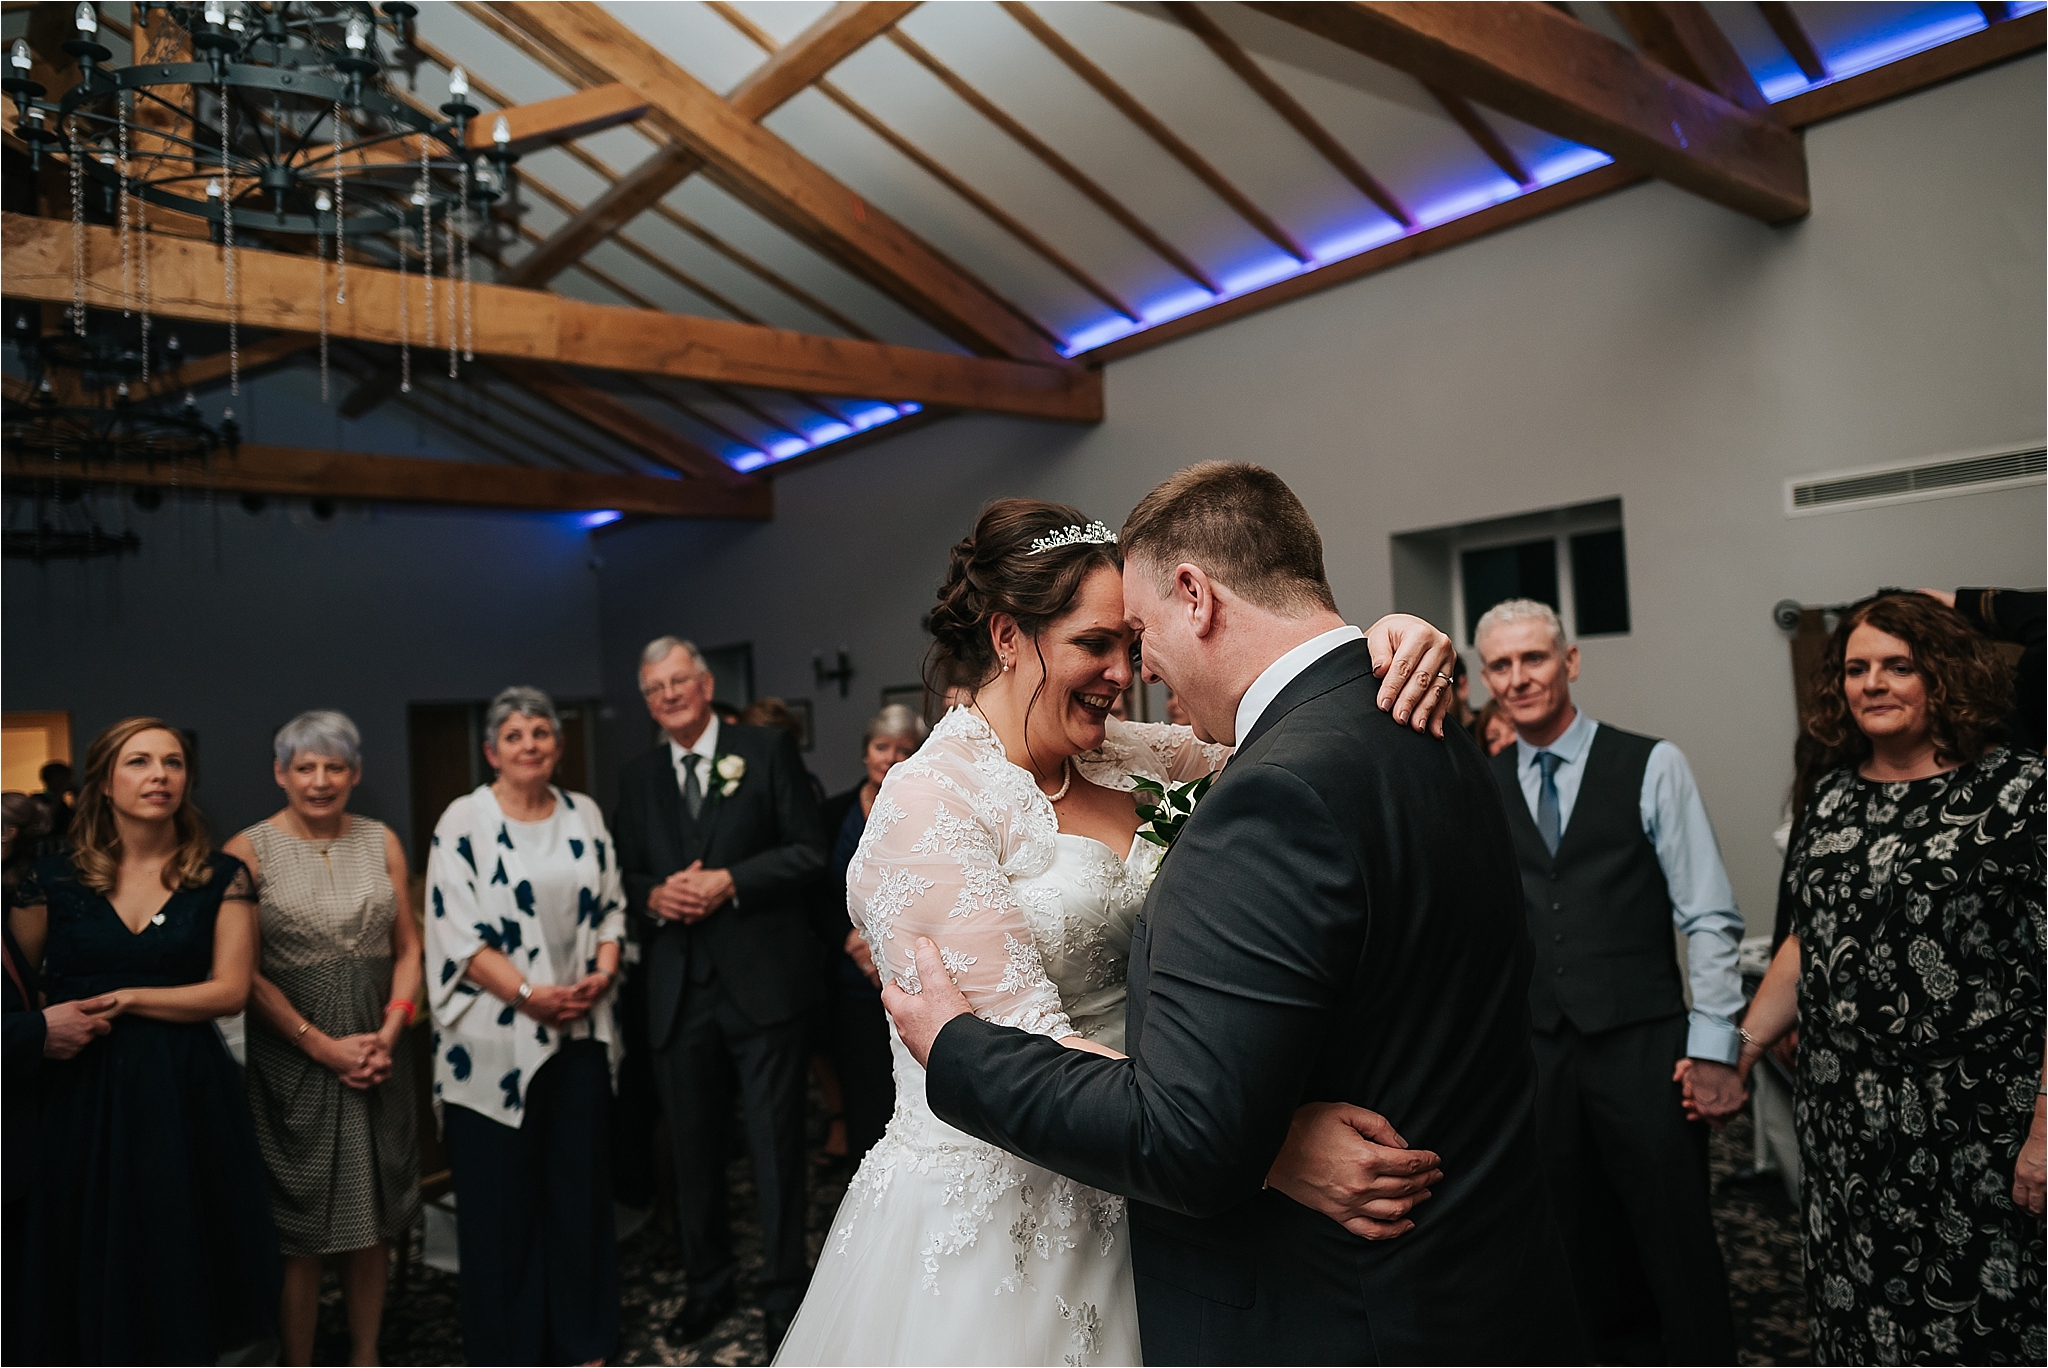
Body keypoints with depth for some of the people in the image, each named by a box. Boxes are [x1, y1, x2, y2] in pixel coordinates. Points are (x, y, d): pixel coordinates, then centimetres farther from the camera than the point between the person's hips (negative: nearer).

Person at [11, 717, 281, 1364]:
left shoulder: (222, 878, -2)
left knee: (179, 1265, 9)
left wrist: (126, 1000, -12)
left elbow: (229, 990, -7)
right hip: (82, 1094, 1)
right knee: (90, 1275, 11)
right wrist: (40, 1029, -7)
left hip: (186, 1095, -1)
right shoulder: (53, 879, 1)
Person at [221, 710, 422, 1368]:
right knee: (299, 1227, 4)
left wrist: (389, 1032, -7)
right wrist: (324, 1045, -12)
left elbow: (408, 947, 7)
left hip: (378, 1055, 3)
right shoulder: (249, 852, -5)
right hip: (292, 1059, -3)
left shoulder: (381, 841, 5)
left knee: (373, 1219, 12)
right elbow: (245, 972, -7)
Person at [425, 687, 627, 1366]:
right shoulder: (464, 821, -3)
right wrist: (528, 993, -17)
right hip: (496, 1040, -3)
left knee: (581, 1183, 10)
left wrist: (603, 973, -7)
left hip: (580, 1032, 4)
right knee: (502, 1196, 5)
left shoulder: (584, 814, 9)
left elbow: (610, 906, 11)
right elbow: (457, 932, -9)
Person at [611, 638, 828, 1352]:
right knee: (695, 1150, 15)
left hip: (762, 982, -4)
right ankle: (708, 1284, 34)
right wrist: (655, 895, -7)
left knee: (777, 1147, 3)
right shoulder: (636, 779, 13)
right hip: (679, 991, 4)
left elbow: (811, 851, -5)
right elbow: (625, 876, 15)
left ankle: (783, 1295, 18)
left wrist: (731, 881, -15)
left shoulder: (768, 750, -1)